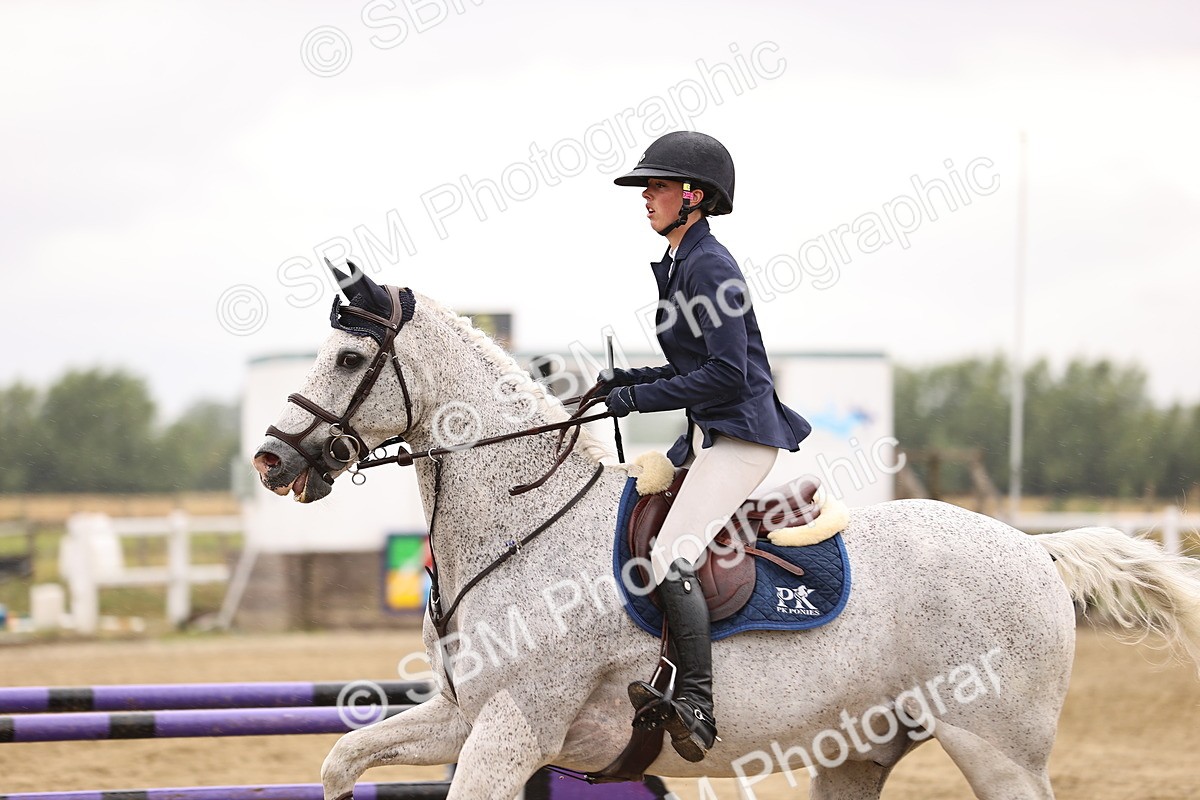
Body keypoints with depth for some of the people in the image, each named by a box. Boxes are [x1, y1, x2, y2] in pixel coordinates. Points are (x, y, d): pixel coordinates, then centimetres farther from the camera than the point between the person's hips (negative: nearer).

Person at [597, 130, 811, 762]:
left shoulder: (709, 266, -14)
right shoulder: (678, 265, 16)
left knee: (670, 560, -23)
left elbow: (726, 374, -19)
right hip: (708, 437, 11)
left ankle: (696, 709, -27)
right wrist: (628, 379, 10)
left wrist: (639, 397, -15)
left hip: (742, 434, -11)